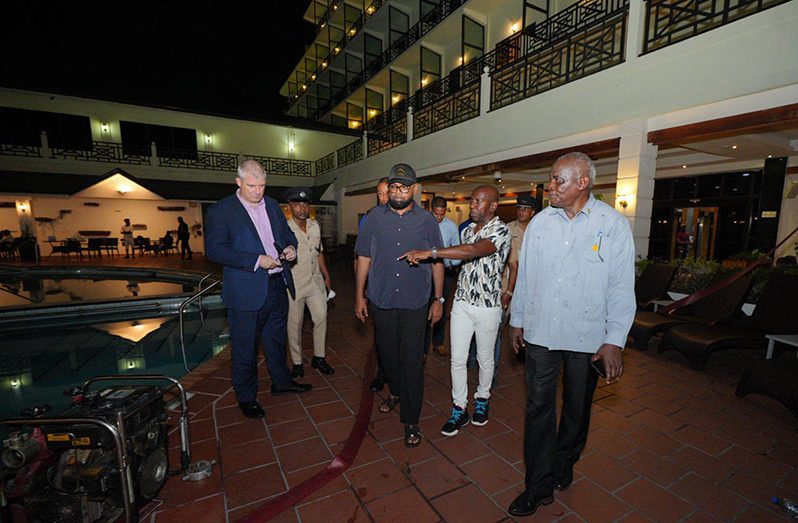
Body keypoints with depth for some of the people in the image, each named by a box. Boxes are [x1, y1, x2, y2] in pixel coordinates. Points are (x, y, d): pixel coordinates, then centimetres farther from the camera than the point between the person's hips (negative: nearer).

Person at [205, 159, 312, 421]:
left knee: (276, 340, 22)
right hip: (246, 291, -5)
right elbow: (214, 249, -16)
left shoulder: (272, 205, 9)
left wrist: (291, 247, -4)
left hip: (278, 286, 6)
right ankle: (246, 397, 29)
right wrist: (256, 261, -23)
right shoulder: (221, 210, -8)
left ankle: (281, 381, 42)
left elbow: (287, 233, 20)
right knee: (245, 348, 9)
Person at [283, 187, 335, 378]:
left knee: (321, 318, 6)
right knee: (294, 324, 6)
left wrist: (326, 276, 17)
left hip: (315, 281, 5)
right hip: (294, 284, -5)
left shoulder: (315, 225, 7)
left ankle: (319, 357, 24)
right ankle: (297, 362, 24)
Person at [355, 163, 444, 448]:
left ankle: (410, 420, 19)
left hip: (415, 302, -2)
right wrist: (359, 296, 2)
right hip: (381, 300, 2)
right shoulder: (374, 217, 1)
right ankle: (396, 392, 46)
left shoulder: (426, 220, -1)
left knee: (412, 361, 3)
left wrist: (438, 299, 2)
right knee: (388, 353, 18)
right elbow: (364, 257, 4)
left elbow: (437, 262, 3)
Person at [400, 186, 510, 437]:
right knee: (457, 359, 7)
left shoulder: (501, 231, -16)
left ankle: (482, 399, 39)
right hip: (462, 303, 5)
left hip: (487, 306, -5)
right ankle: (459, 409, 22)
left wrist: (430, 252, -40)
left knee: (485, 359, 15)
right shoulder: (468, 229, 7)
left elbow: (473, 251, -35)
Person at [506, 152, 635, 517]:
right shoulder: (540, 221, 2)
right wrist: (517, 319, 10)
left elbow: (621, 286, -6)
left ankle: (563, 465, 43)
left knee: (577, 407, 17)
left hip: (587, 335, -1)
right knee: (539, 407, 6)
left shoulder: (613, 224, -6)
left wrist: (615, 340, -9)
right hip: (540, 331, 2)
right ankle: (539, 485, 23)